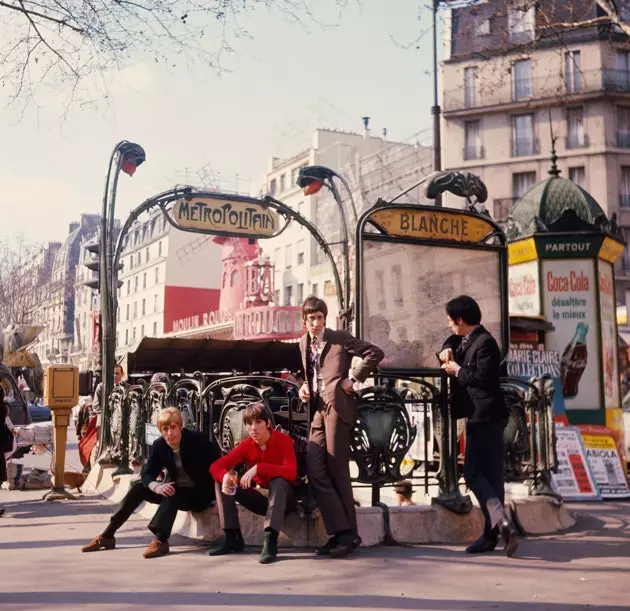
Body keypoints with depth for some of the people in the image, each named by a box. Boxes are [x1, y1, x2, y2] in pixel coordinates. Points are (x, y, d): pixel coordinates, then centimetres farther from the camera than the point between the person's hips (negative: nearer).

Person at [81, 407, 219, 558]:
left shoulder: (197, 440, -20)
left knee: (173, 495, -34)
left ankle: (161, 540, -37)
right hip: (174, 489, 6)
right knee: (139, 487, -10)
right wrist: (156, 486, -31)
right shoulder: (159, 445, -6)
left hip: (200, 493, -5)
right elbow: (147, 474, -7)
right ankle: (107, 536, -8)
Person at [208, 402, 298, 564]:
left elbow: (291, 472, -33)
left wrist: (258, 468, -40)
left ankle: (270, 541, -42)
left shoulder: (284, 440, -17)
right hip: (260, 499, 5)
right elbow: (216, 466, -10)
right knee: (221, 481, -9)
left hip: (284, 499, -5)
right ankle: (233, 538, -10)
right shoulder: (246, 445, -5)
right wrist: (225, 476, -34)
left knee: (279, 481, -37)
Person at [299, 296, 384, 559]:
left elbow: (375, 353, -4)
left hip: (337, 407, -6)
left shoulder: (340, 338, 0)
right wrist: (304, 387, 9)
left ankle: (346, 533, 6)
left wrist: (354, 379, -8)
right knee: (315, 472, -2)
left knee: (337, 472, -4)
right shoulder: (303, 343, 17)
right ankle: (341, 531, 4)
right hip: (318, 410, 6)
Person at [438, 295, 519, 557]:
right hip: (478, 417, 10)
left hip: (486, 417, -10)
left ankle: (500, 523, -18)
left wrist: (457, 370, -9)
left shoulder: (484, 342, -15)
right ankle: (494, 530, 17)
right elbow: (452, 341, 34)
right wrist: (448, 350, 12)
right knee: (489, 474, 11)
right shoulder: (466, 340, 15)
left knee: (473, 474, -12)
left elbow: (482, 378, -23)